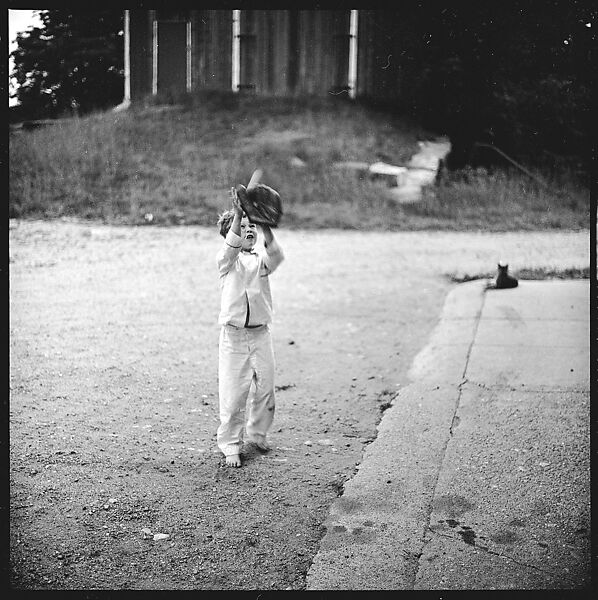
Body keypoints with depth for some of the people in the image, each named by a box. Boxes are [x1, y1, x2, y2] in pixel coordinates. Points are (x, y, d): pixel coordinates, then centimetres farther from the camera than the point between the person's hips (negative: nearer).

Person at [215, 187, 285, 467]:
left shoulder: (261, 260, 8)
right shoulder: (226, 260, 2)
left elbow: (276, 255, -15)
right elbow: (231, 247, -21)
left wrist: (264, 224, -30)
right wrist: (237, 214, -35)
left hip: (260, 335, 3)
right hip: (233, 336, -3)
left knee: (266, 389, 7)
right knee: (233, 394, -3)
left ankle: (256, 433, 31)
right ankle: (230, 446, 11)